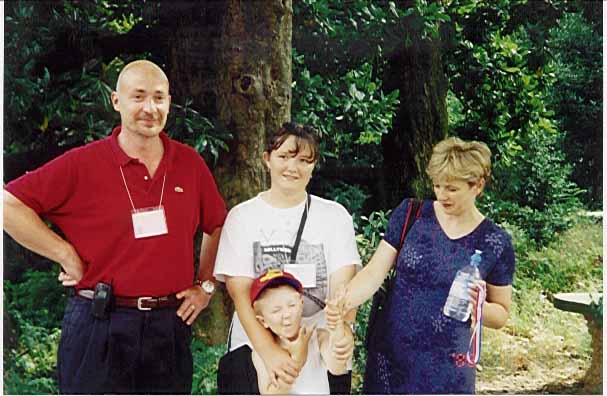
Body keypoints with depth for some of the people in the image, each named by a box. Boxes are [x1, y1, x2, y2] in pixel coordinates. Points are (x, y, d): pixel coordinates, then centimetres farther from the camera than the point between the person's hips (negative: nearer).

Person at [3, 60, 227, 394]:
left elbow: (217, 226, 18)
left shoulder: (190, 163, 6)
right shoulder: (82, 164, -6)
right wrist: (69, 258, -10)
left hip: (171, 325, 4)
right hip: (100, 328, -3)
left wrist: (205, 285, 11)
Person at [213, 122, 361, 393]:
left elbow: (342, 286, -7)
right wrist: (269, 351, -22)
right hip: (254, 348, 0)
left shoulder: (335, 215, 2)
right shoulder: (242, 216, 0)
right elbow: (240, 292, -8)